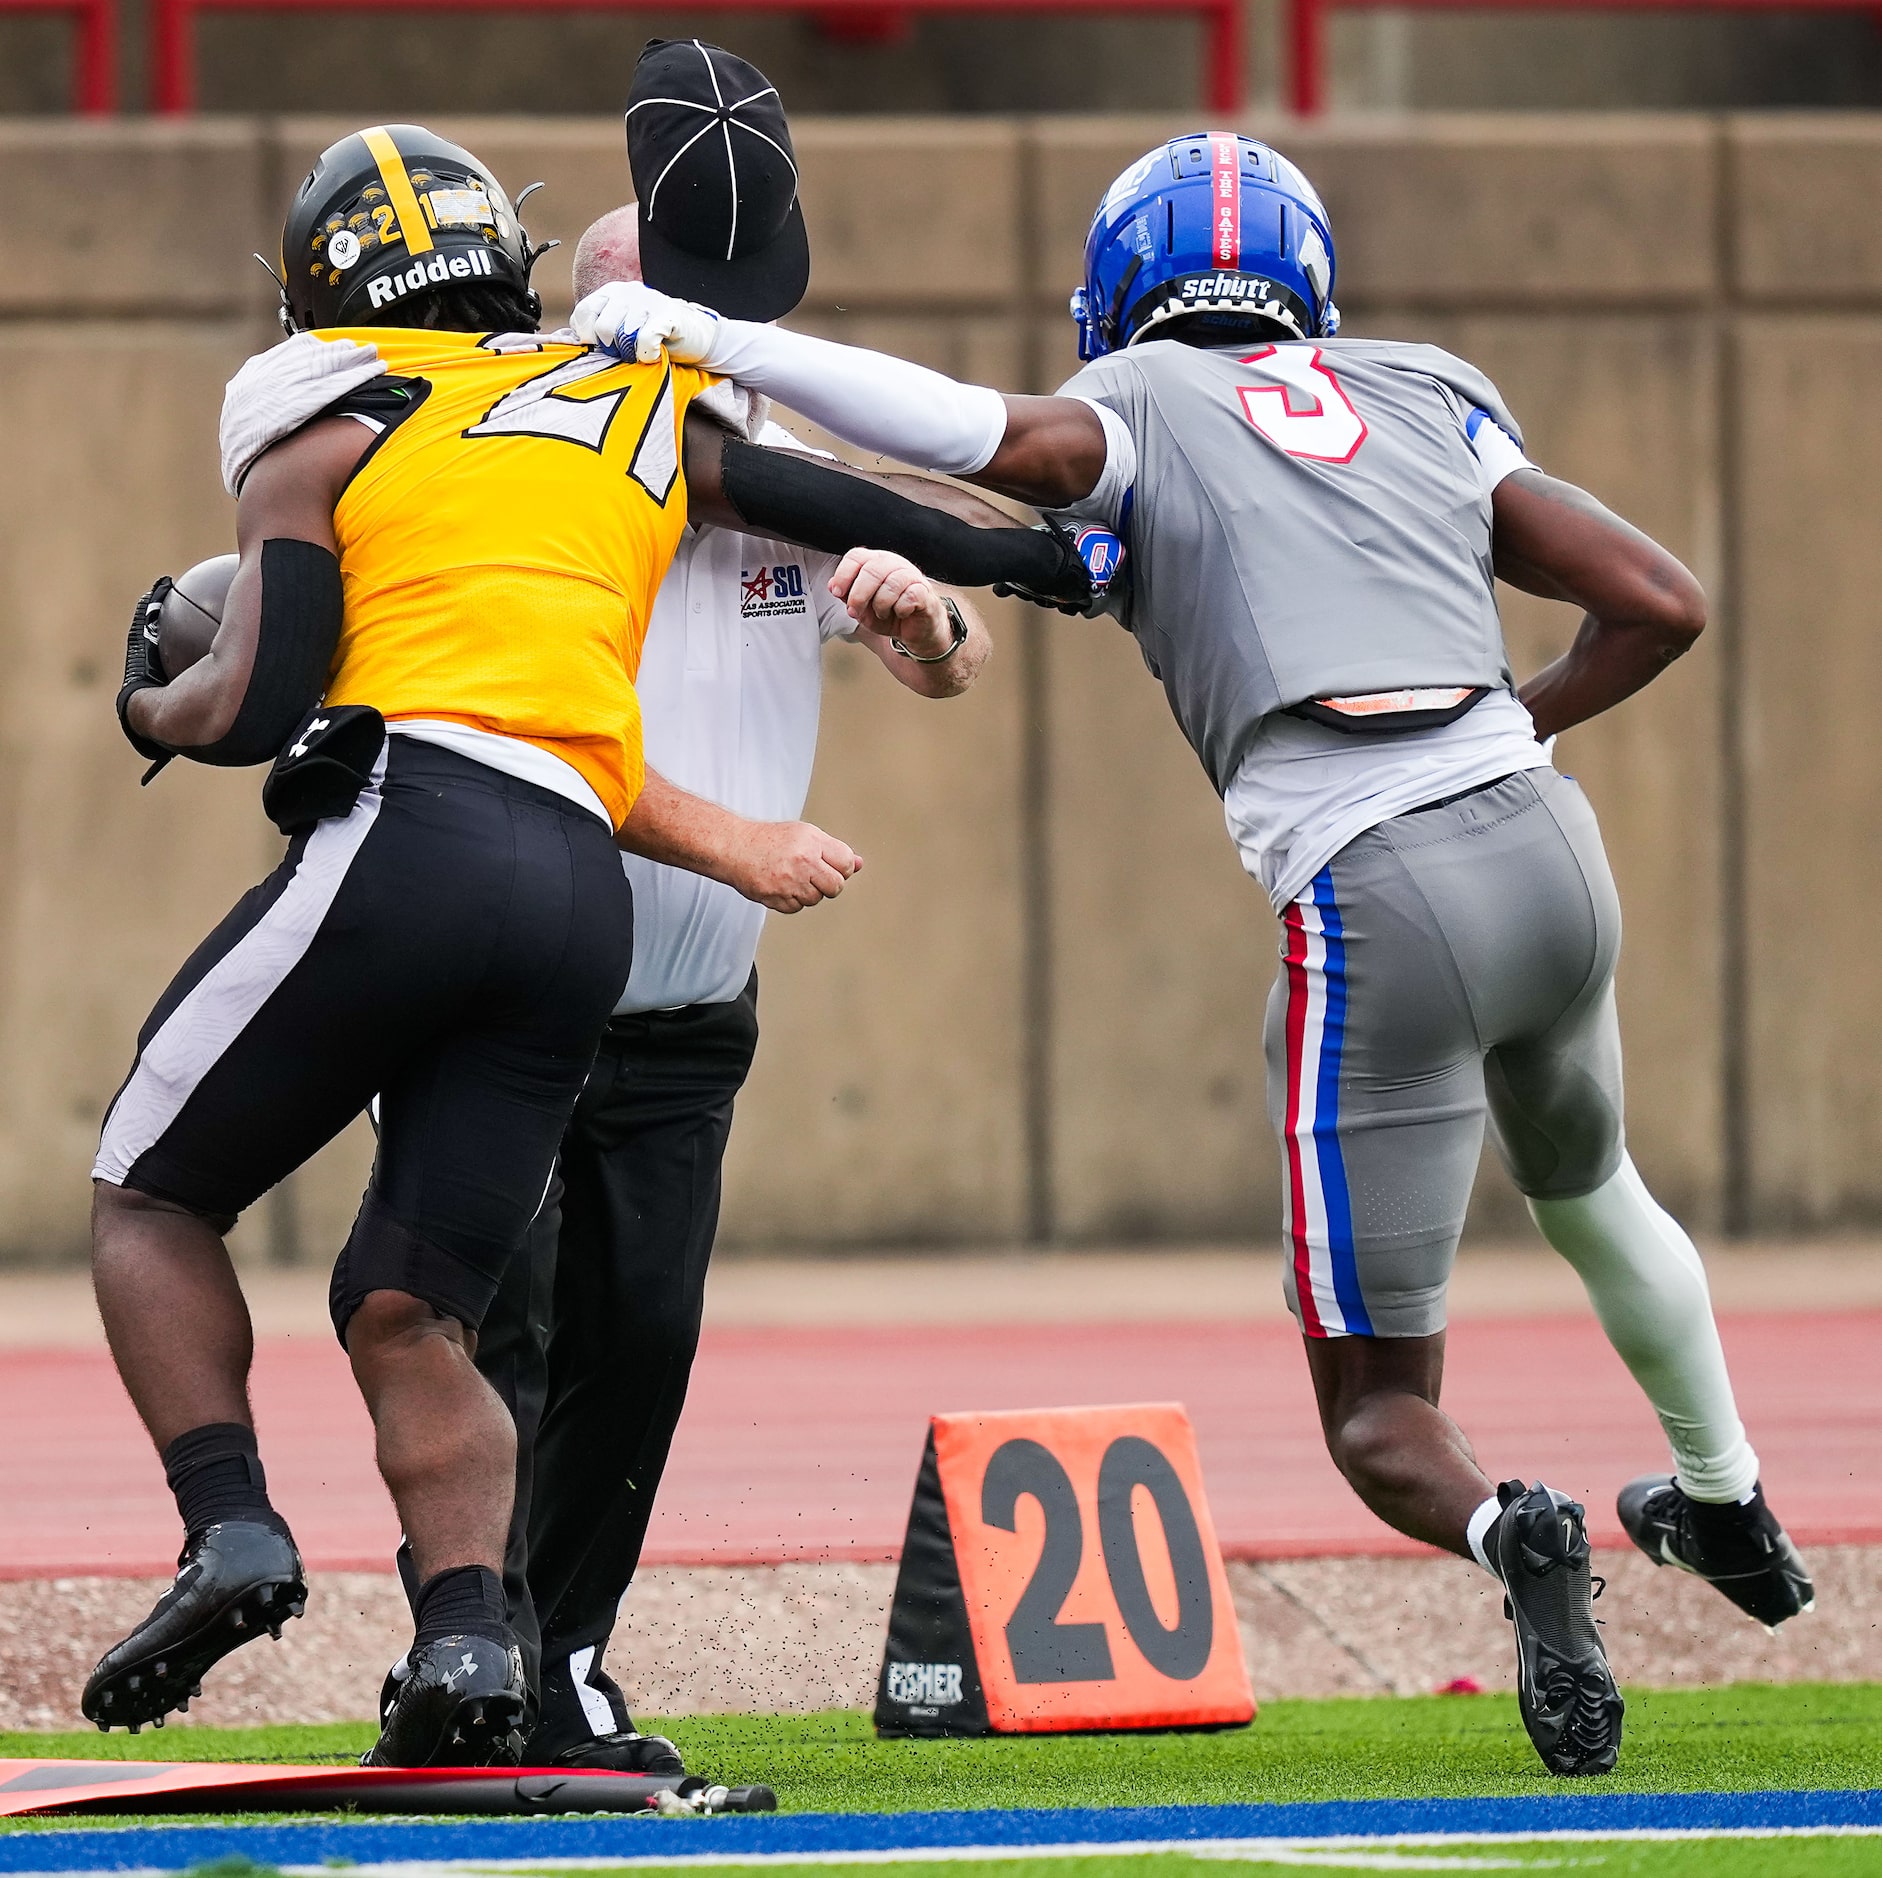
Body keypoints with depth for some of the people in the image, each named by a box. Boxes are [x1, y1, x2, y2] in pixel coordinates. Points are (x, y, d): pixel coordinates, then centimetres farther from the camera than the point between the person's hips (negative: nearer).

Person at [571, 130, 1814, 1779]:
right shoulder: (1429, 408, 18)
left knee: (1378, 1408, 6)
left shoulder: (1140, 413, 6)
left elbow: (987, 435, -17)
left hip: (1370, 903, -5)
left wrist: (712, 342, -9)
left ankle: (1508, 1534, -26)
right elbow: (1664, 604, 16)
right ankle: (1730, 1511, 58)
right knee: (1586, 1183, 39)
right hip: (1543, 840, 5)